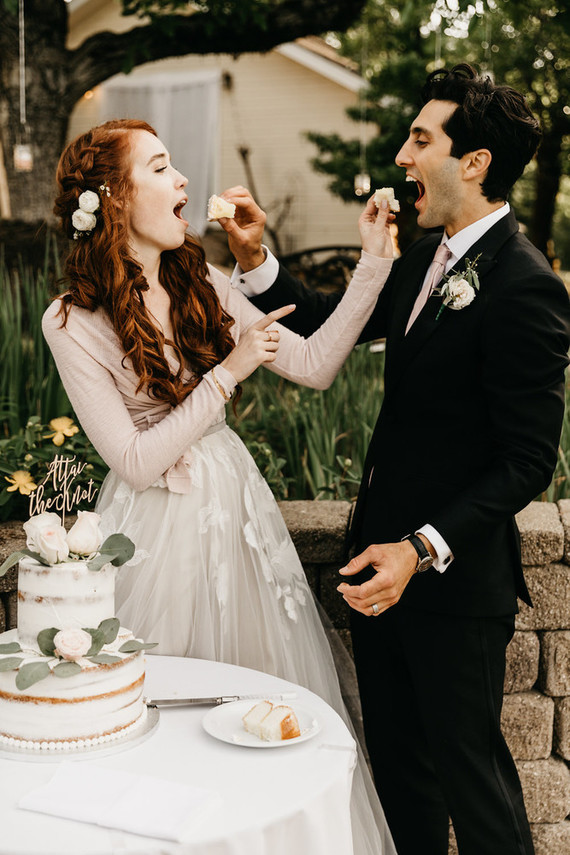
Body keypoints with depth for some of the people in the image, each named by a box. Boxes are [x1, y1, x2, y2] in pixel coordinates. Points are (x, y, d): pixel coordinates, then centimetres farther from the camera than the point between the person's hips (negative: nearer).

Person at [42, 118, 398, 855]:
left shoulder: (201, 284, 1)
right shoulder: (73, 323, -15)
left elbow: (314, 365, 0)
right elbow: (136, 461, -17)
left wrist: (373, 262, -6)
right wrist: (229, 373, -18)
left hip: (238, 510, 6)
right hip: (159, 526, -5)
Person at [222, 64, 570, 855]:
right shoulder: (429, 257, 6)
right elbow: (335, 325, 16)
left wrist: (423, 551, -28)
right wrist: (255, 258, 2)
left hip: (454, 580, -9)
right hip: (383, 556, 9)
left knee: (468, 769, 10)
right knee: (395, 760, 23)